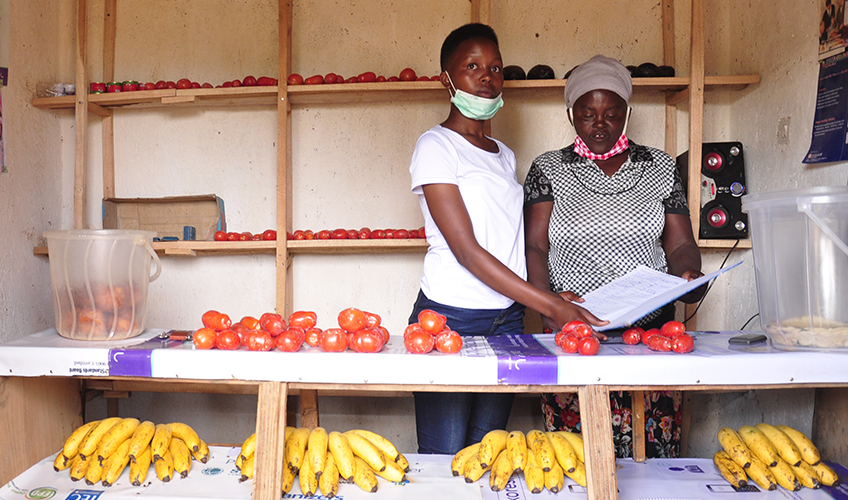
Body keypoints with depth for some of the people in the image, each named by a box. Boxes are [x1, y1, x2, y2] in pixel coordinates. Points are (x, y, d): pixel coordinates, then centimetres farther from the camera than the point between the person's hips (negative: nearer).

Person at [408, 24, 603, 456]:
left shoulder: (505, 155, 17)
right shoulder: (436, 146, -4)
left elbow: (512, 245, 15)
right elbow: (465, 249, -14)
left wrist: (556, 299, -1)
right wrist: (550, 305, -18)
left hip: (508, 319, 6)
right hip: (450, 318, -6)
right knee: (443, 458, 0)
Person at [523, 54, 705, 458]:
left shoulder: (660, 168, 13)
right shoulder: (548, 170, 8)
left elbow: (681, 244, 12)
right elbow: (535, 246, 0)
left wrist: (688, 276, -10)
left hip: (651, 330, 2)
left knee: (653, 451, -1)